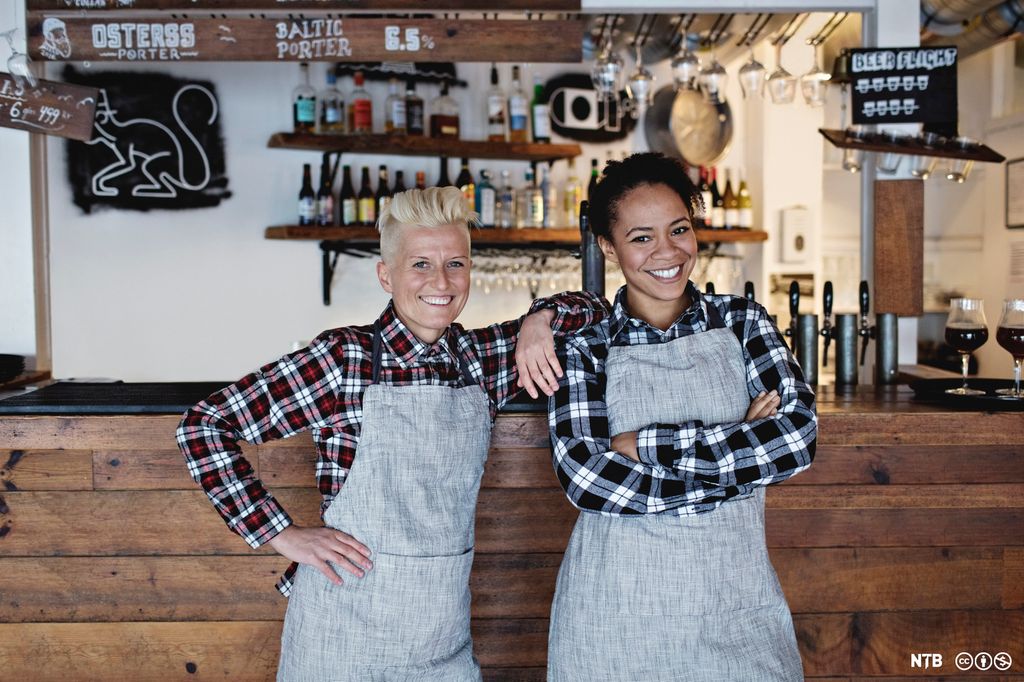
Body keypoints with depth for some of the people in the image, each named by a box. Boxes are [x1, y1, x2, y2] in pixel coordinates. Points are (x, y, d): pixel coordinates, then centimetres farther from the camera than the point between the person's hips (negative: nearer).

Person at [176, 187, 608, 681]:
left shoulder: (482, 358, 1)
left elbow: (591, 308, 13)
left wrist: (540, 320, -8)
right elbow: (202, 425, -10)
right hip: (344, 635, -4)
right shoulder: (344, 358, -12)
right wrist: (280, 533, -13)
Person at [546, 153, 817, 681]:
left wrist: (648, 443, -16)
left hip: (737, 600, 2)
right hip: (620, 611, -1)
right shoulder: (585, 347, -5)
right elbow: (584, 478, -17)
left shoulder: (742, 322, 2)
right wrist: (744, 453, -15)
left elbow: (799, 436, -11)